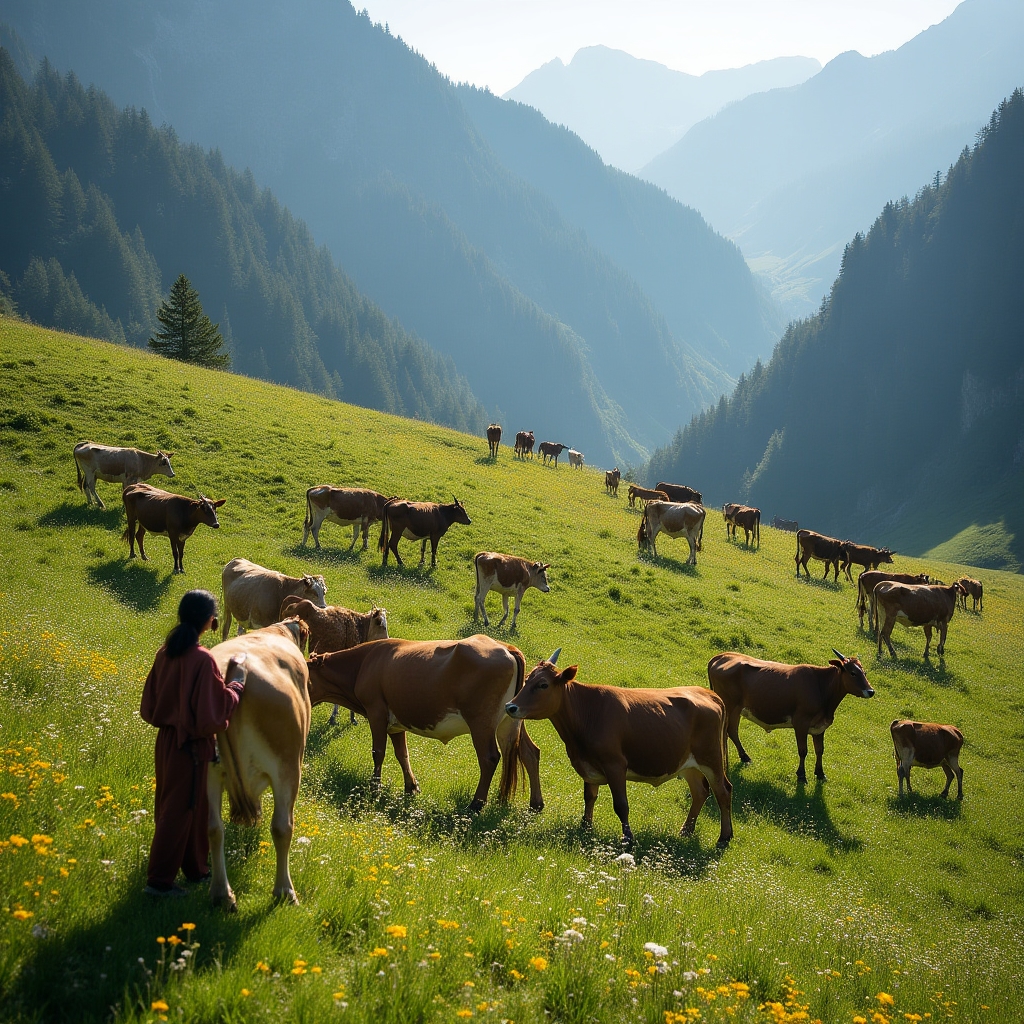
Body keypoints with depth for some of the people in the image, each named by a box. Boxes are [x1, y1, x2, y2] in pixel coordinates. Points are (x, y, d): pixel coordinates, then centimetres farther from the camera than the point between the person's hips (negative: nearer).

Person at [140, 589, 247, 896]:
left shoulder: (166, 652, -1)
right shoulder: (203, 660, -24)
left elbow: (149, 702, 7)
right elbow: (216, 710, -23)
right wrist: (236, 681, -12)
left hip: (166, 740, 8)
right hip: (192, 747, -8)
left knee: (171, 805, 19)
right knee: (180, 810, 4)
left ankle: (195, 868, 34)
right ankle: (159, 880, 13)